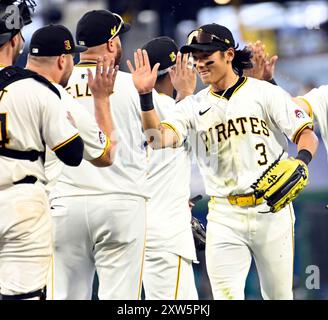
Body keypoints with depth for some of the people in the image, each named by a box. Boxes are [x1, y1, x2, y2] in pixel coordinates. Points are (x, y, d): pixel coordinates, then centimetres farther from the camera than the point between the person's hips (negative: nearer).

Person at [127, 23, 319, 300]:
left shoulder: (265, 93, 1)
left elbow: (307, 134, -3)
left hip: (272, 211, -1)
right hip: (224, 217, 2)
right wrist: (145, 96, -19)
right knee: (226, 295, -9)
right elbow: (159, 138, -7)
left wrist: (301, 163, -24)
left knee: (279, 295, 6)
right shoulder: (194, 106, 8)